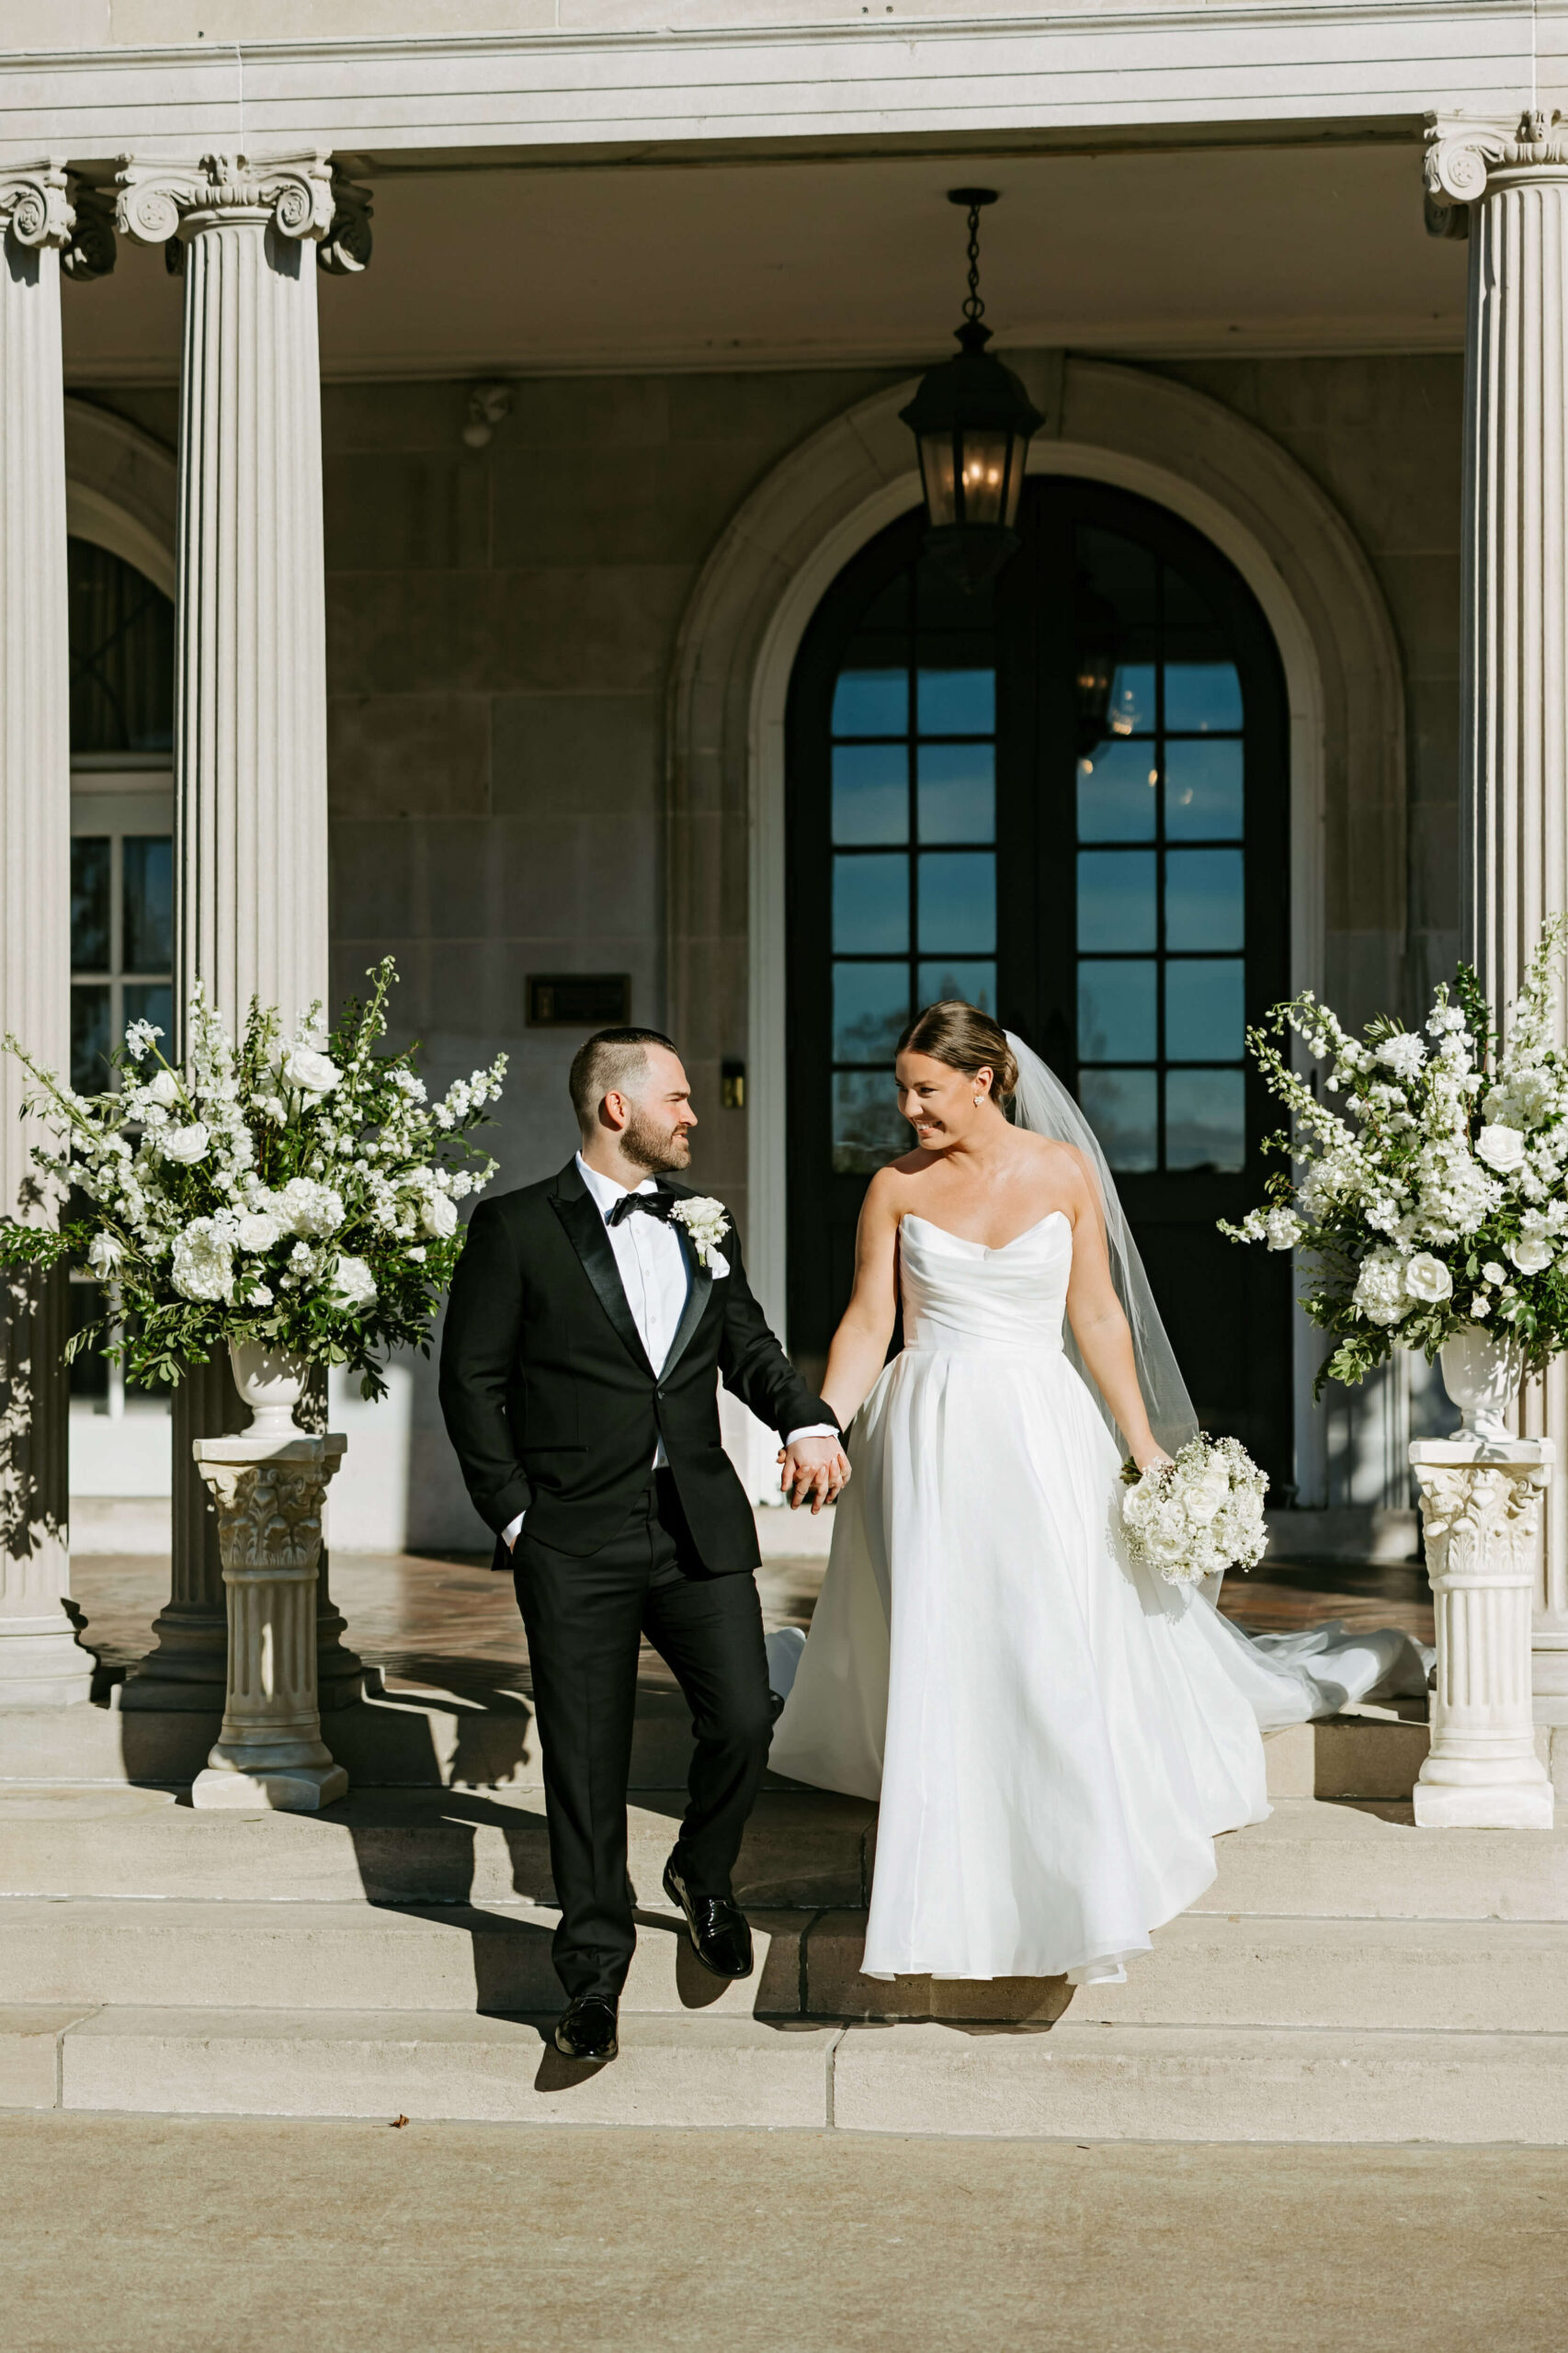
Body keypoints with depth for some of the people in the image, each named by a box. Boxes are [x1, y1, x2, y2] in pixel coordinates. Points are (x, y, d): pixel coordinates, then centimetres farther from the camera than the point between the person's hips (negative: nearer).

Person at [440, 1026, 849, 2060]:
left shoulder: (707, 1223, 12)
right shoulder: (518, 1227, -3)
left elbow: (749, 1347, 15)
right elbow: (471, 1379, -1)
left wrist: (809, 1421, -4)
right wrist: (512, 1512, -6)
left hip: (702, 1526, 4)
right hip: (577, 1541, -3)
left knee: (745, 1719, -5)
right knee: (586, 1761, 2)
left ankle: (705, 1875, 26)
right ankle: (595, 1972, 17)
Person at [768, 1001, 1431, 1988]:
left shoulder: (1065, 1173, 1)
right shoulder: (896, 1188, 2)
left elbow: (1099, 1317, 4)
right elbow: (868, 1323, 2)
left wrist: (1146, 1445, 3)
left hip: (1040, 1433, -1)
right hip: (927, 1434, 1)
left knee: (1058, 1652, -5)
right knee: (935, 1664, -1)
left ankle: (1089, 1894, 6)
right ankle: (948, 1894, 11)